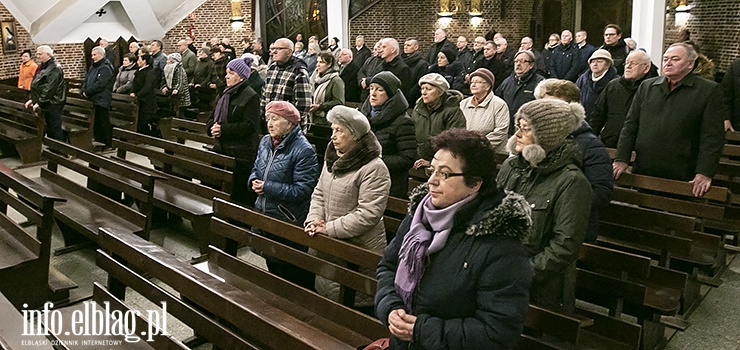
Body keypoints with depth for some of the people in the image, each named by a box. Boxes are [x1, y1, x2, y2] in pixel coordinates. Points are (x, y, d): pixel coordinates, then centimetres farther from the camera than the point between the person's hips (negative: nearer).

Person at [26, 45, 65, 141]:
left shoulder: (54, 68, -16)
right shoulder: (42, 67, 16)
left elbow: (49, 88, -22)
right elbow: (37, 86, 23)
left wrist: (40, 102, -19)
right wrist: (32, 99, 15)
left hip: (53, 104, -10)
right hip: (46, 104, 10)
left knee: (55, 129, -7)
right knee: (49, 128, 16)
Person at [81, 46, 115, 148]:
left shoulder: (105, 68, -12)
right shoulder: (93, 67, 17)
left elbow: (99, 84, -20)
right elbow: (86, 80, 18)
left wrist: (87, 92, -14)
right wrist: (83, 90, 0)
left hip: (102, 101, -9)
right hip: (93, 100, 9)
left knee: (104, 123, -4)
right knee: (96, 124, 13)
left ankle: (108, 145, 3)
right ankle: (98, 143, 23)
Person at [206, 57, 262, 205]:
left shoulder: (251, 96, -9)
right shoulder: (224, 94, 17)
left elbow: (250, 126, -17)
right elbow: (212, 118, 20)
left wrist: (223, 130, -19)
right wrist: (213, 127, -4)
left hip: (242, 155, -8)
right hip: (221, 149, 8)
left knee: (240, 195, -4)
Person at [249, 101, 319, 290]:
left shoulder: (303, 150, -20)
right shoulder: (265, 141, 4)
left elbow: (303, 190, -24)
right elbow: (256, 169, 18)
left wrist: (267, 188, -23)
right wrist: (254, 181, -7)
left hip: (289, 221, -7)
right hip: (264, 215, 7)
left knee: (291, 273, 6)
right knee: (271, 265, 23)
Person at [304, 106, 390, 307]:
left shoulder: (374, 168, -18)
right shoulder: (332, 160, 10)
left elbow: (367, 214, -22)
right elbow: (319, 194, 16)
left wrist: (329, 228, -20)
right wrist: (314, 219, -3)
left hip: (359, 251, -8)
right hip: (326, 246, 8)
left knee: (352, 302, 0)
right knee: (322, 291, 20)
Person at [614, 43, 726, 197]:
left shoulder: (709, 90, 1)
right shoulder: (646, 86, 14)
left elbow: (713, 137, -5)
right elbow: (630, 126, 12)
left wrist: (704, 173, -14)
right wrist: (621, 159, 2)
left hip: (683, 178, -3)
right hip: (642, 172, 4)